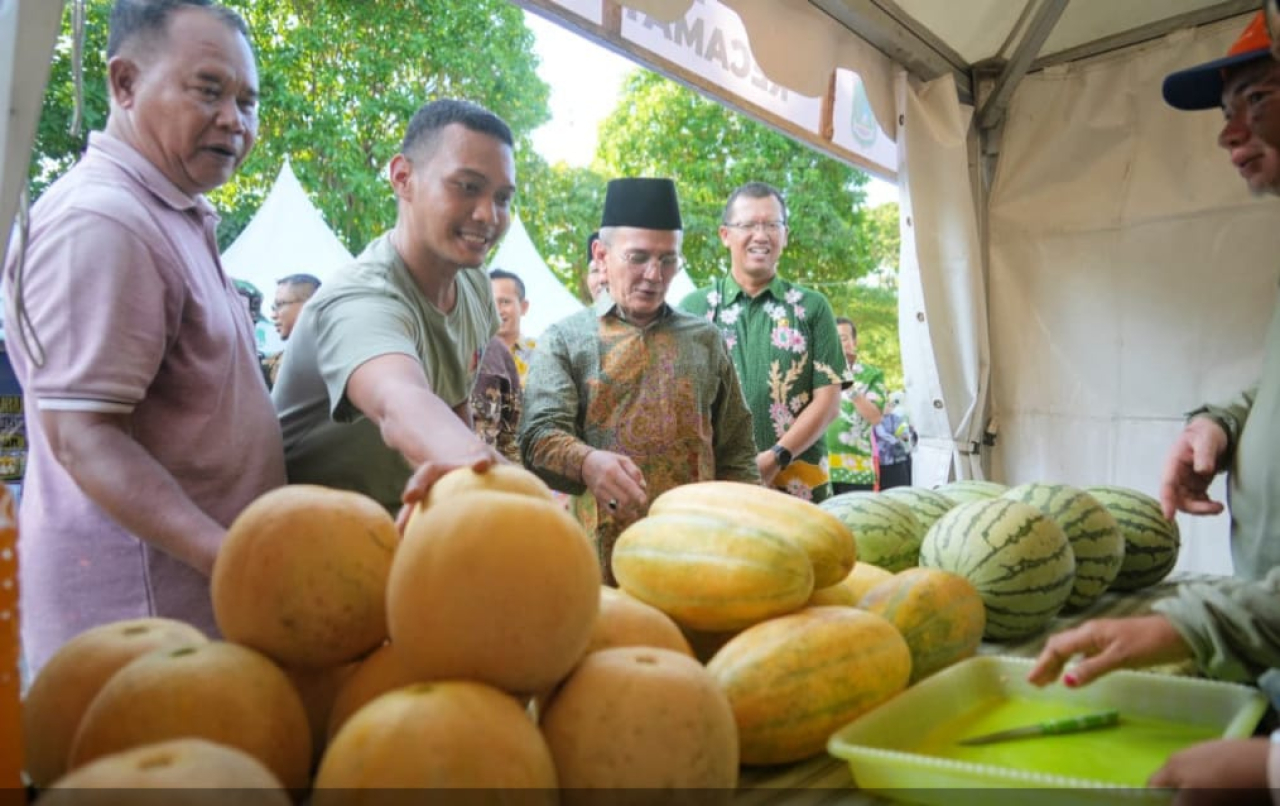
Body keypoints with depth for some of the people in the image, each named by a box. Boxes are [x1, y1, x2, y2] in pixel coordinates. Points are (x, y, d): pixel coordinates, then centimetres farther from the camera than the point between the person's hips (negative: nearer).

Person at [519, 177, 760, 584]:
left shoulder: (706, 341, 13)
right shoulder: (564, 339, 3)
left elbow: (736, 452, 15)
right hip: (601, 555, -2)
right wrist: (586, 462, -30)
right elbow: (540, 433, -10)